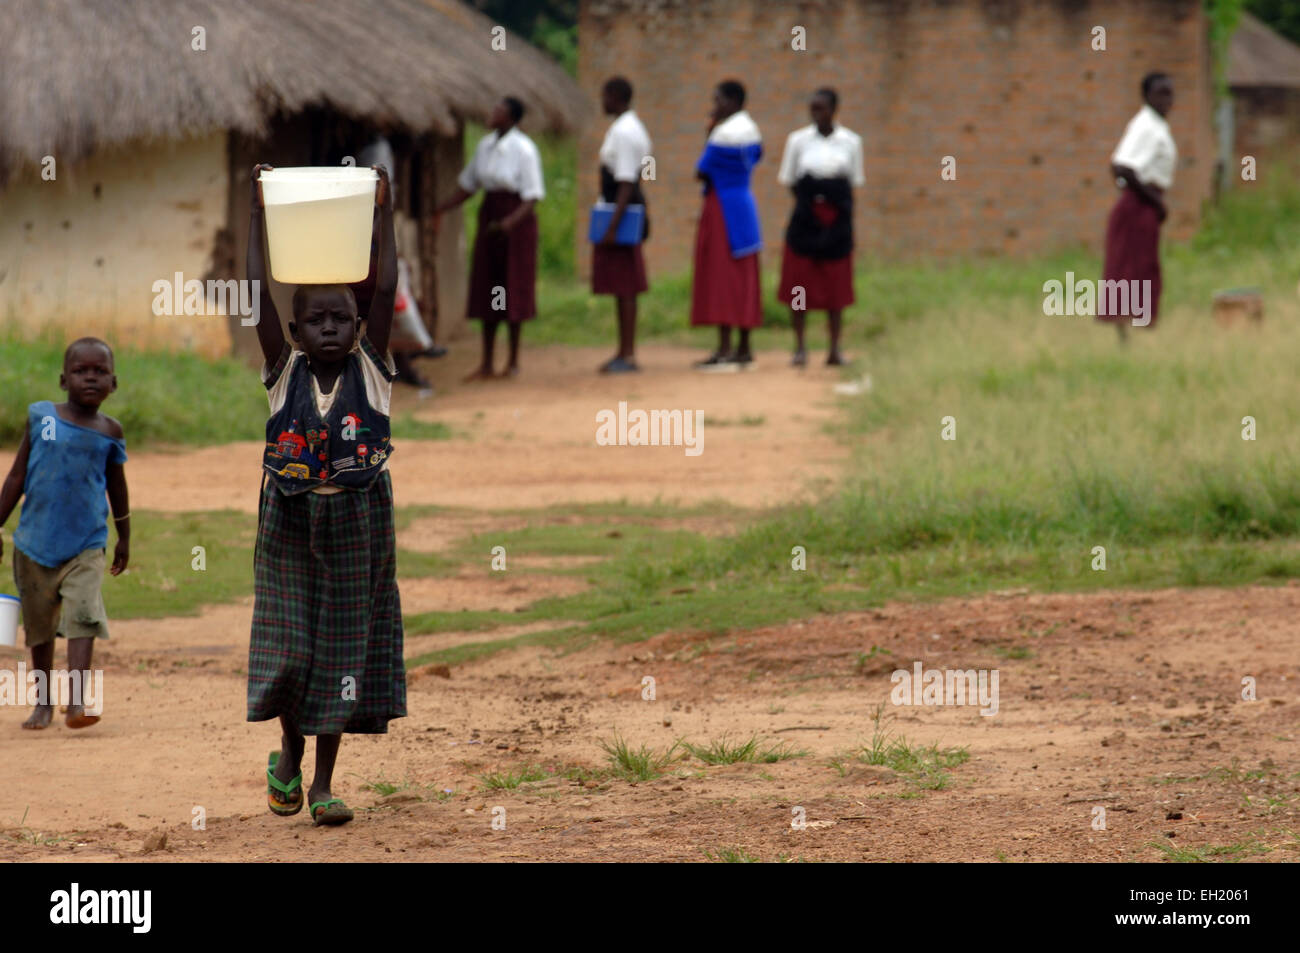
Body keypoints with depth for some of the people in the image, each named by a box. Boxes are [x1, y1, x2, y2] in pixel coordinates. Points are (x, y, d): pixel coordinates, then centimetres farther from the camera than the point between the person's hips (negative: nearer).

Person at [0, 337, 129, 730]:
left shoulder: (110, 432, 1)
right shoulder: (41, 417, -2)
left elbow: (117, 487, 15)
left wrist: (124, 538, 21)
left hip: (86, 545, -1)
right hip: (36, 541, 1)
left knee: (83, 617, -17)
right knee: (39, 625, 11)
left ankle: (77, 702, -22)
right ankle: (43, 703, 25)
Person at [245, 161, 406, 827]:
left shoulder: (371, 371, -3)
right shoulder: (285, 372, -3)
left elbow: (386, 291, -11)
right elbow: (256, 293, -10)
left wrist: (384, 214, -13)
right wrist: (258, 212, -12)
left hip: (356, 530, 0)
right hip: (290, 527, 0)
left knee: (344, 647, 4)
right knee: (288, 646, -1)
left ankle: (323, 783, 12)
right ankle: (289, 752, 26)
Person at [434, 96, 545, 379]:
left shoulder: (523, 149, -13)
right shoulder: (486, 146, 7)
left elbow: (533, 196, -15)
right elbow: (468, 184, 16)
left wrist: (511, 221, -29)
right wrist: (441, 209, 7)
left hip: (517, 220, -6)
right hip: (489, 216, 6)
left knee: (514, 289, 0)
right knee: (486, 290, 6)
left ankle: (514, 360, 12)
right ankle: (486, 363, 12)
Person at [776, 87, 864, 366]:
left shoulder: (850, 141, 4)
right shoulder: (798, 140, 3)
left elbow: (855, 181, 7)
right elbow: (787, 179, 7)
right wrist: (808, 197, -5)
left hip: (837, 220, 0)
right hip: (805, 218, 0)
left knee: (836, 285, 3)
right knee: (799, 282, -2)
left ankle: (835, 348, 8)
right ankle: (800, 348, 5)